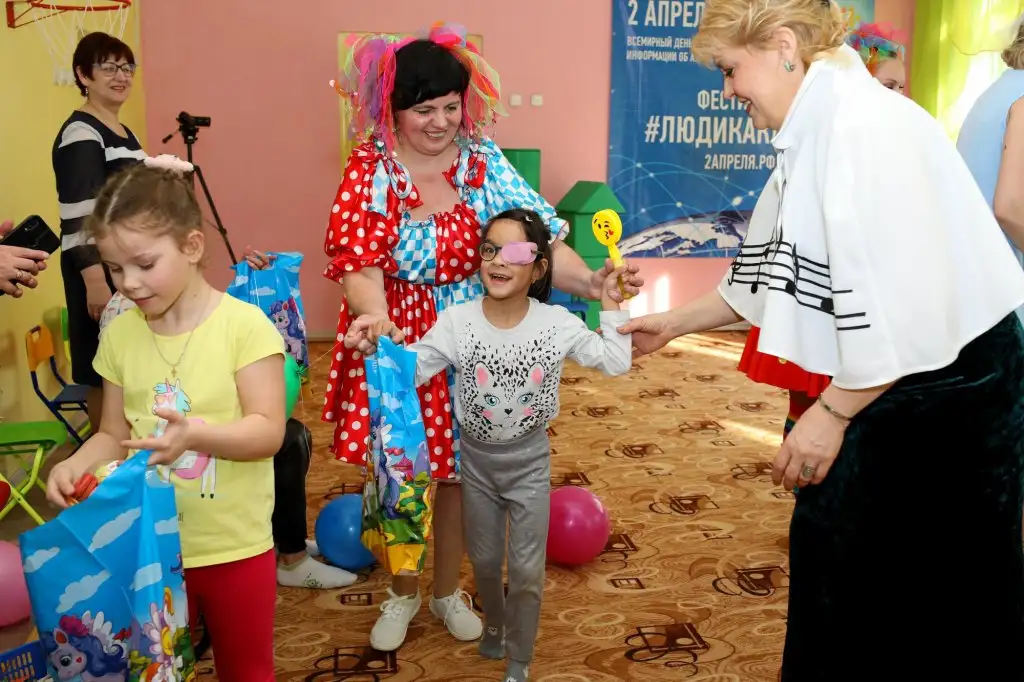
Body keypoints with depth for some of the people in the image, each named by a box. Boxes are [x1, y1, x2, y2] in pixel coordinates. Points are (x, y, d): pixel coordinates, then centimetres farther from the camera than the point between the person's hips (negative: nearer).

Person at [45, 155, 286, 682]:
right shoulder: (120, 334, 0)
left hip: (234, 548, -4)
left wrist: (196, 433, -35)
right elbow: (115, 435, 7)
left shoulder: (244, 324, -16)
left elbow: (268, 431, -19)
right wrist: (77, 464, -13)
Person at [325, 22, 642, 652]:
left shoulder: (483, 160, -3)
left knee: (459, 469, 12)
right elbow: (359, 263, -18)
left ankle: (448, 590, 37)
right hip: (397, 339, -1)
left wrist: (592, 281, -26)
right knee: (397, 472, 10)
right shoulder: (371, 170, -7)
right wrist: (376, 319, -38)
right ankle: (403, 593, 36)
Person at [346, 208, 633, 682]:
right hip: (477, 461, 1)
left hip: (530, 462, -1)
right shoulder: (456, 321, -17)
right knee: (484, 561, 20)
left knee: (527, 571, 7)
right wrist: (383, 342, -34)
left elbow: (616, 363, -8)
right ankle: (495, 622, 52)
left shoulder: (557, 323, -16)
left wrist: (611, 307, -13)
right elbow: (410, 372, -16)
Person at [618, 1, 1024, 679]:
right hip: (889, 387, 10)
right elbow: (770, 271, 17)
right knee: (833, 552, 20)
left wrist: (831, 414, -20)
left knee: (938, 595, 7)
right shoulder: (815, 138, 9)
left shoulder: (867, 124, -22)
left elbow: (907, 301, -28)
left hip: (950, 388, -10)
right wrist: (673, 324, 21)